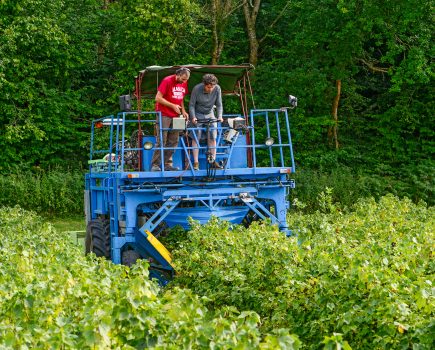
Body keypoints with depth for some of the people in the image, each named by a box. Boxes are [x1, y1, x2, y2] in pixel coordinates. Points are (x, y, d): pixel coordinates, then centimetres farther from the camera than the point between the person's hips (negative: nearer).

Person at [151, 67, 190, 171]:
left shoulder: (184, 83, 8)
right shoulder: (167, 81, -11)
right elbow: (158, 98, -13)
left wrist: (183, 110, 6)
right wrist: (173, 106, -14)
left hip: (175, 116, 6)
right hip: (163, 115, -6)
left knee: (173, 141, 5)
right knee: (161, 141, -8)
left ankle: (168, 164, 11)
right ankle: (155, 165, -5)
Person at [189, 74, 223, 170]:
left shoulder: (217, 89, -16)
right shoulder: (197, 89, -23)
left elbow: (219, 105, -7)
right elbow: (191, 105, -16)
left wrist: (220, 116, -22)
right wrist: (193, 117, -28)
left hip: (210, 114, 2)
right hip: (198, 115, -2)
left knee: (212, 137, -3)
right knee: (196, 138, -5)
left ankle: (213, 161, 3)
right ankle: (196, 162, -1)